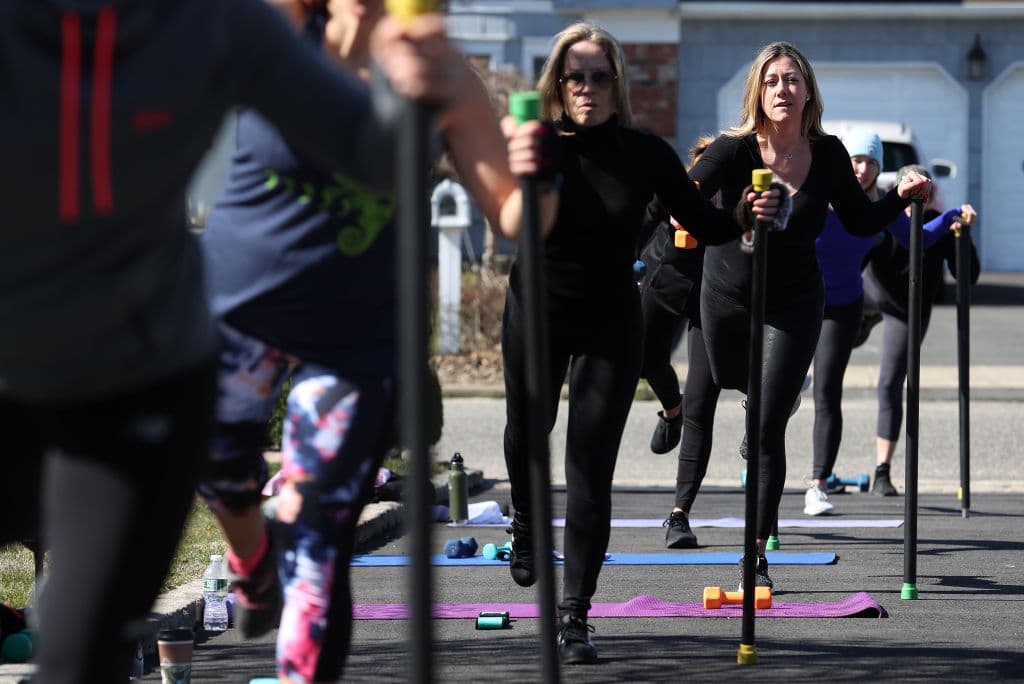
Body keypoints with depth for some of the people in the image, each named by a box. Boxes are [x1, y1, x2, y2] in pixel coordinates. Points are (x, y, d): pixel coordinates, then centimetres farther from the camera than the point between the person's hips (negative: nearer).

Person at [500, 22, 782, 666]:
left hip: (611, 324, -1)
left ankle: (575, 617, -5)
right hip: (536, 315, 1)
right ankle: (527, 524, 58)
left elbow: (703, 225, -6)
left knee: (591, 472, -9)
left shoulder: (646, 155, -14)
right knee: (526, 434, 24)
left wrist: (747, 215, -27)